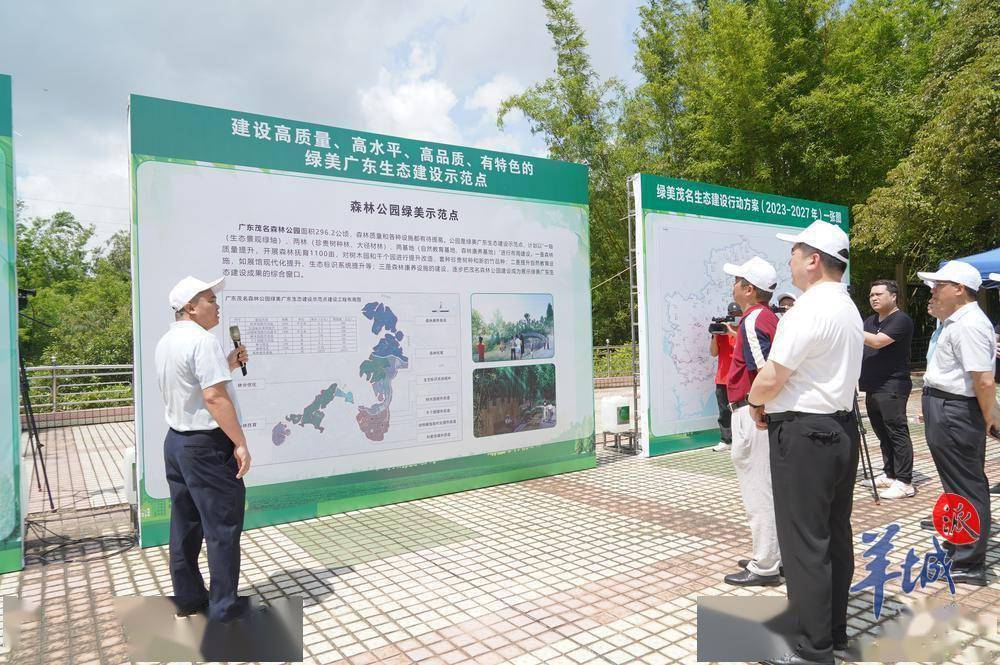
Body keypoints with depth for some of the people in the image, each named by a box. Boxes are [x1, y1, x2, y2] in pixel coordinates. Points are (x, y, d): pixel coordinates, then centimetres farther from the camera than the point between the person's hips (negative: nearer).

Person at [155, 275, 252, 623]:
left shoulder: (166, 342, 11)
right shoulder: (203, 340, -19)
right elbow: (214, 397, -25)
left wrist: (227, 365, 13)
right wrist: (241, 443, -22)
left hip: (176, 441, 10)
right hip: (207, 445, -9)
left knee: (185, 525, 17)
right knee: (223, 527, 3)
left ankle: (187, 597, 29)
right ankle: (224, 605, 13)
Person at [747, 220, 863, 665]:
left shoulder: (808, 309, -18)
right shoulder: (848, 308, 14)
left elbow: (769, 380, -20)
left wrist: (755, 403, 1)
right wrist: (772, 403, 9)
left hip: (804, 435, -10)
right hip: (841, 427, 10)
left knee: (804, 544, -1)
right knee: (836, 537, 16)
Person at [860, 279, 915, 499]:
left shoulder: (901, 320, -9)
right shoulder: (870, 321, 17)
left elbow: (877, 341, -22)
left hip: (892, 388, -8)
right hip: (872, 388, 8)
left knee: (897, 433, -6)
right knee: (883, 433, 13)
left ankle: (904, 482, -3)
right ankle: (890, 474, 22)